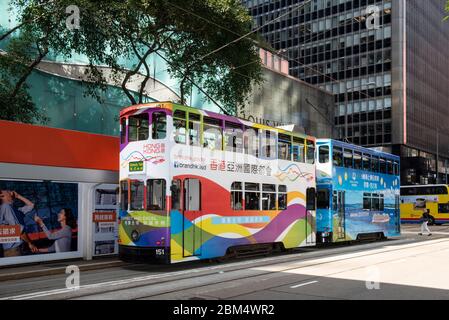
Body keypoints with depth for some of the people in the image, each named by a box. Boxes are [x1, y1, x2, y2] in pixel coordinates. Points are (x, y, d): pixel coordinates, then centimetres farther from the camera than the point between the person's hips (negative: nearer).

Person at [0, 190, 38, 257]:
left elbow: (31, 205, 30)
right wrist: (30, 243, -11)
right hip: (13, 249, -9)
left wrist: (18, 196, 21)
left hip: (17, 248, 9)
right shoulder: (6, 206, -8)